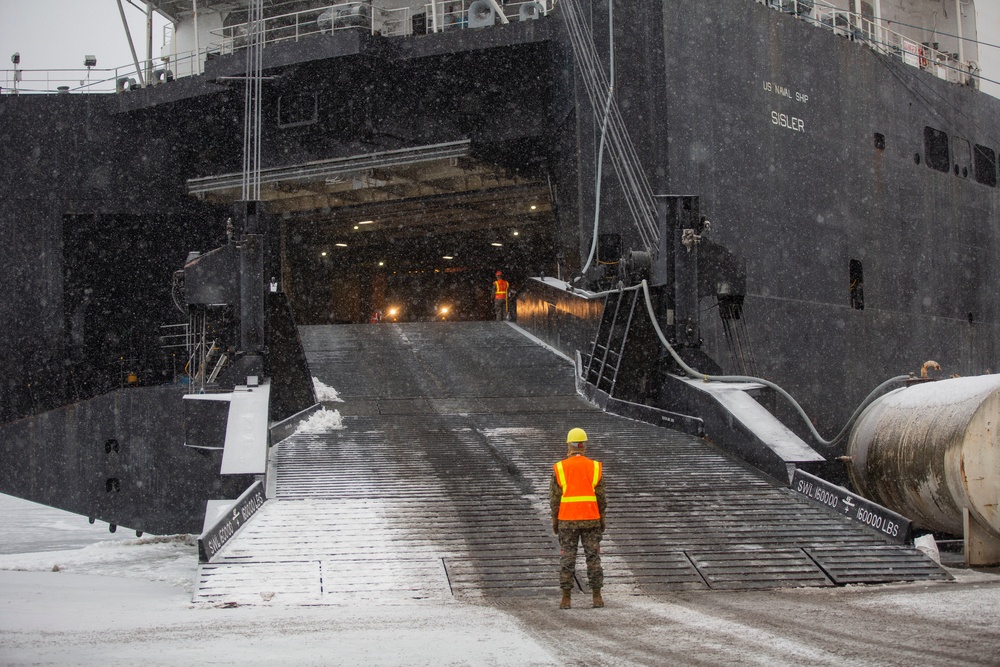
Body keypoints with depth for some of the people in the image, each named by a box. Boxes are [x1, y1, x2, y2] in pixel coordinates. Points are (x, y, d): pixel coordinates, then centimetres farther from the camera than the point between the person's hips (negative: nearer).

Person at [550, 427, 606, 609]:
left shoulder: (559, 468, -3)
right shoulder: (595, 467, -1)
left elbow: (554, 498, -2)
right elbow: (601, 497, 1)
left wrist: (554, 520, 6)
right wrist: (602, 519, 10)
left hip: (567, 521, -1)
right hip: (591, 519, 1)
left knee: (567, 558, 3)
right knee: (593, 557, 6)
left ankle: (566, 598, 3)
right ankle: (597, 597, 6)